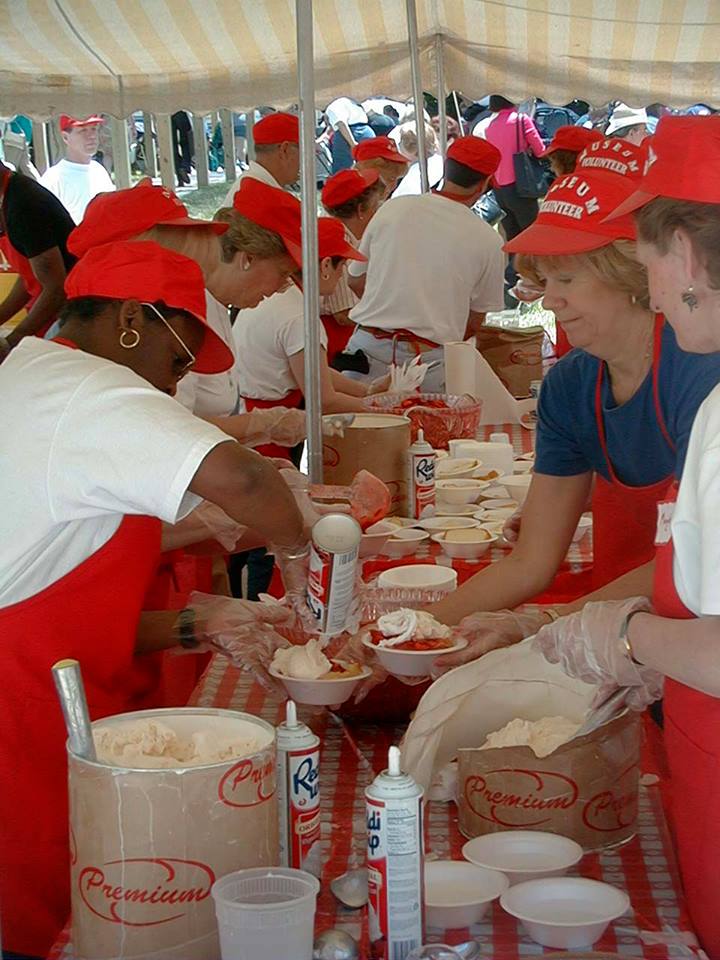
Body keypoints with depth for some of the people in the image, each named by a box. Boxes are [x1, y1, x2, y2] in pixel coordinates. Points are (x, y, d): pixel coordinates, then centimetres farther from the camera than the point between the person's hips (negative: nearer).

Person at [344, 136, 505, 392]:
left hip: (369, 344, 2)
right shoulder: (487, 239, 2)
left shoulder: (392, 208, 6)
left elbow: (356, 280, 14)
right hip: (430, 357, -2)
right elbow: (474, 322, 9)